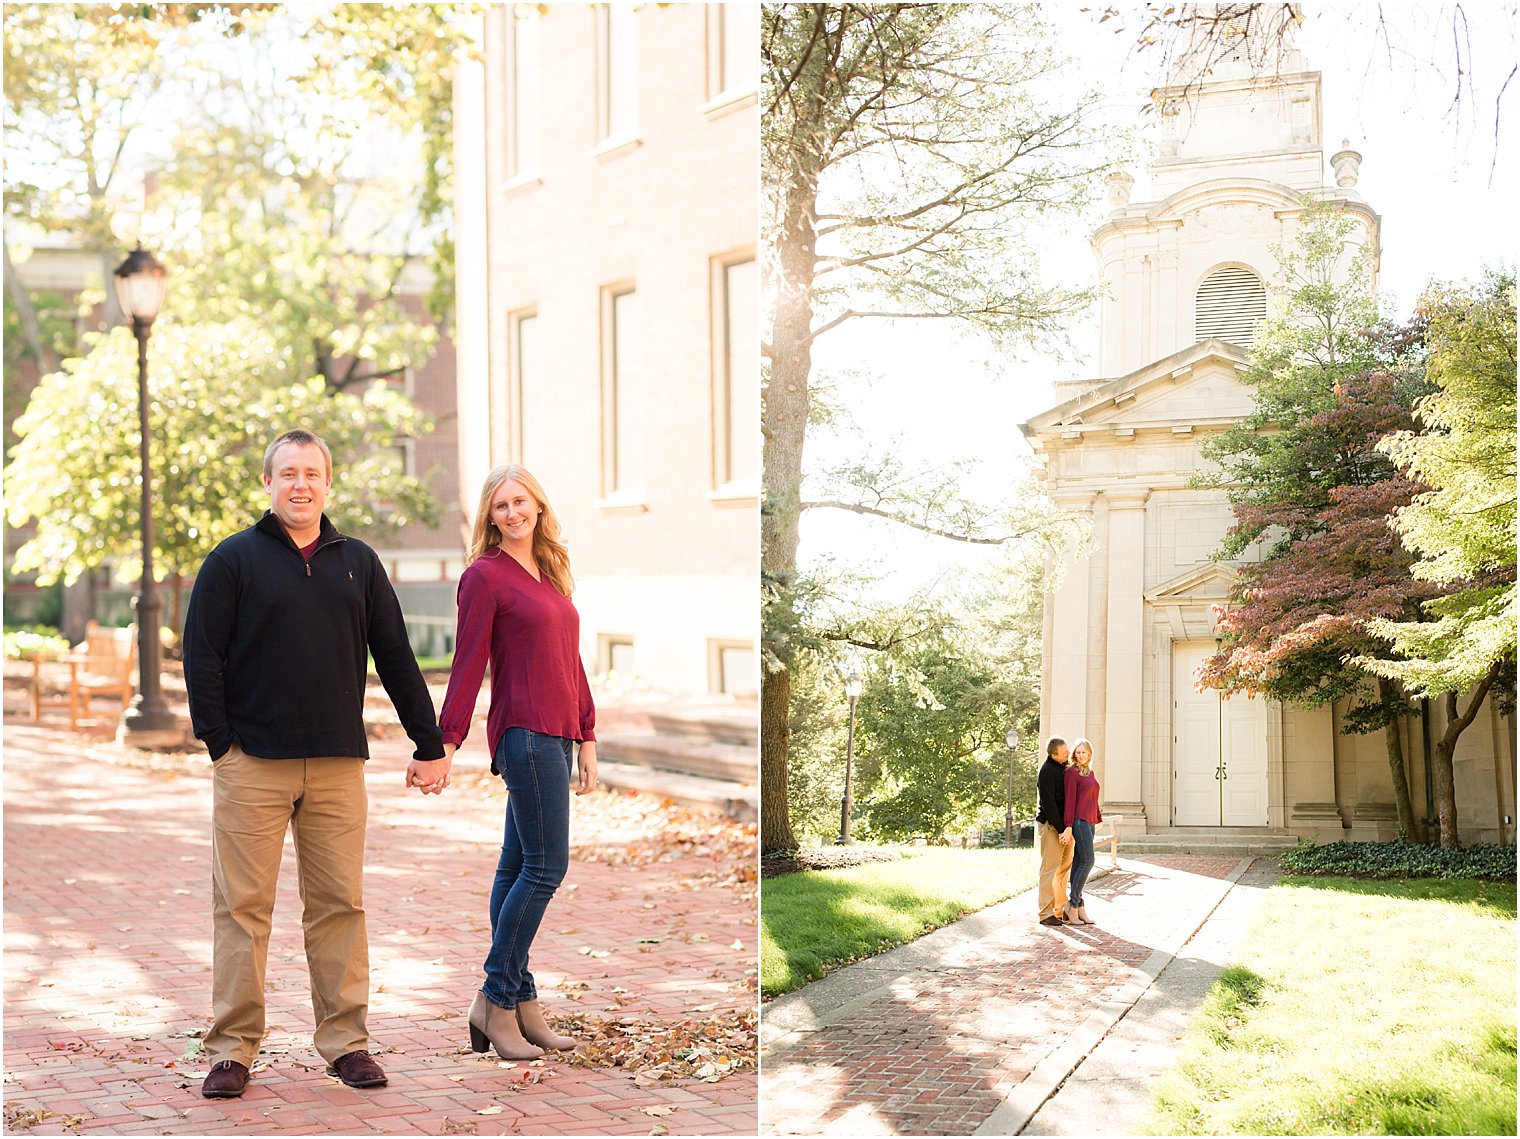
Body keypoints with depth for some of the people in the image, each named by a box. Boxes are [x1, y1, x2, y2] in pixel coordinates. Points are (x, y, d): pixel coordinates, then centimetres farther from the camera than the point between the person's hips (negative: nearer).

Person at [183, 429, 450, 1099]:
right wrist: (219, 744, -8)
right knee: (243, 906, 0)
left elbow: (396, 660, 14)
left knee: (340, 904, 4)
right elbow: (202, 657, 0)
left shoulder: (358, 563, 13)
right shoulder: (234, 560, 4)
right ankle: (232, 1049, 8)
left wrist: (429, 746, 11)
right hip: (252, 766, -2)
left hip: (338, 767, 3)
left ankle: (345, 1040, 12)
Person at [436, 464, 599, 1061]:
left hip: (555, 735, 8)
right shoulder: (484, 575, -5)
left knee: (517, 866, 11)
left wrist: (587, 739, 16)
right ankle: (496, 999, -2)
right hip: (524, 732, -8)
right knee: (546, 866, -10)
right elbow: (468, 665, -9)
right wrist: (447, 742, -13)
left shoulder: (550, 575, 17)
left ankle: (520, 1000, 15)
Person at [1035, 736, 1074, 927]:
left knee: (1065, 868, 12)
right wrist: (1061, 829, -19)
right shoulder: (1048, 770, -14)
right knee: (1050, 869, -7)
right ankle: (1046, 914, -5)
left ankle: (1060, 910, 18)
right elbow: (1048, 803, -18)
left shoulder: (1064, 767, 13)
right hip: (1051, 825, -9)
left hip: (1065, 824, 9)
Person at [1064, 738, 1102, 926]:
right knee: (1087, 861, -13)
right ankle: (1073, 904, -9)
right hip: (1079, 821, -8)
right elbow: (1069, 800, -12)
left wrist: (1099, 818, 19)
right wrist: (1068, 826, -16)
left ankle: (1079, 908, 7)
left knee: (1079, 863, 7)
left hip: (1089, 822, 8)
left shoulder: (1090, 773, 18)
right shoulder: (1072, 772, -6)